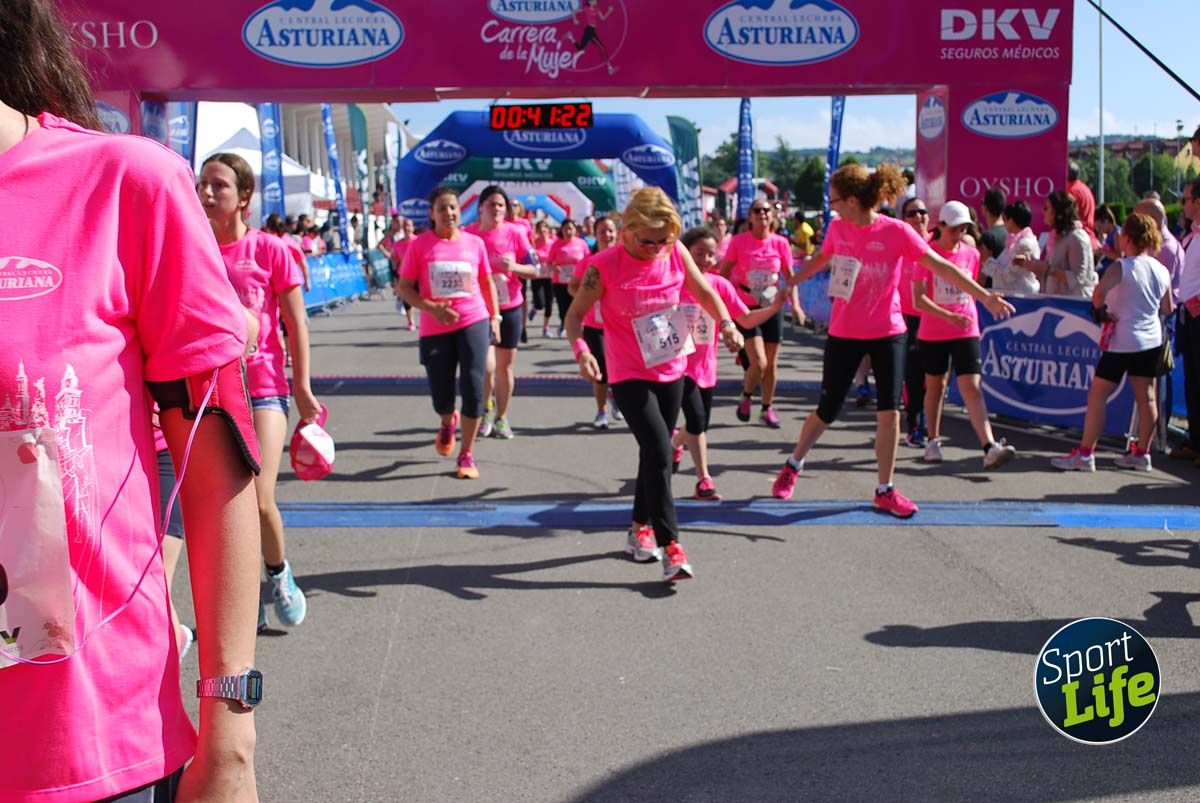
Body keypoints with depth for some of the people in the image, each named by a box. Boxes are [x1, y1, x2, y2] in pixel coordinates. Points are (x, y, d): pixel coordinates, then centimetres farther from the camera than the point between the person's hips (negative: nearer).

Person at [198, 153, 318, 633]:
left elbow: (296, 322, 1)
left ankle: (279, 573, 18)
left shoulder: (269, 250, -4)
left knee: (258, 501, -12)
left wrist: (302, 388, -2)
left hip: (263, 388, -3)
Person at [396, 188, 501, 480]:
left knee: (473, 388, -8)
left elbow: (487, 283, 14)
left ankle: (466, 455, 6)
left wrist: (495, 318, 9)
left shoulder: (474, 243, 4)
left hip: (474, 322, 0)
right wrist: (431, 308, -16)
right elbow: (404, 287, -2)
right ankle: (448, 423, 45)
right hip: (435, 329, 0)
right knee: (441, 397, 6)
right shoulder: (420, 245, -2)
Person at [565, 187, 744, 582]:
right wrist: (581, 351, -27)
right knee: (659, 452, -17)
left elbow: (704, 291, 2)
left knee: (655, 452, 15)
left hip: (672, 370, 5)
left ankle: (640, 528, 34)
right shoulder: (605, 265, -17)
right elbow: (575, 314, -10)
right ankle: (670, 547, -13)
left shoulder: (676, 252, -6)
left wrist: (726, 323, -15)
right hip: (630, 376, -5)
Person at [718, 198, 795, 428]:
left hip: (772, 307, 3)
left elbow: (790, 277, 5)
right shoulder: (739, 241, -7)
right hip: (747, 309, -3)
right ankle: (746, 398, 16)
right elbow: (723, 274, 1)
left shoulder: (780, 243, -1)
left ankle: (767, 408, 25)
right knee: (759, 363, -13)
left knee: (772, 364, 8)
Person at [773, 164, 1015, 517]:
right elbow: (820, 259, 18)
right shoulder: (837, 228, -3)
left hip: (888, 332, -2)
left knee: (889, 410, -3)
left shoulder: (897, 232, -13)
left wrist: (985, 296, -18)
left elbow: (941, 266, -13)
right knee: (827, 410, 6)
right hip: (844, 333, 2)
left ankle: (885, 490, 11)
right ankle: (793, 465, 30)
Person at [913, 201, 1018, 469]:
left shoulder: (972, 254, 4)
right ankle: (933, 441, 30)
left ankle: (990, 448, -20)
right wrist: (949, 317, -25)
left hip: (966, 332, 2)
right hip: (932, 333, -2)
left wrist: (966, 317, 14)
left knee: (972, 388, -9)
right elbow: (919, 299, -15)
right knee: (935, 386, 12)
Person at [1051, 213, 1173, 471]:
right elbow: (1167, 309, 13)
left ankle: (1085, 453, -1)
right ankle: (1142, 453, 17)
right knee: (1146, 396, 10)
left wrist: (1101, 311, -15)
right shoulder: (1161, 270, 4)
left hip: (1122, 342, -6)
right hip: (1151, 341, 7)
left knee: (1097, 395, -1)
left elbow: (1099, 293, -33)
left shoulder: (1121, 267, -14)